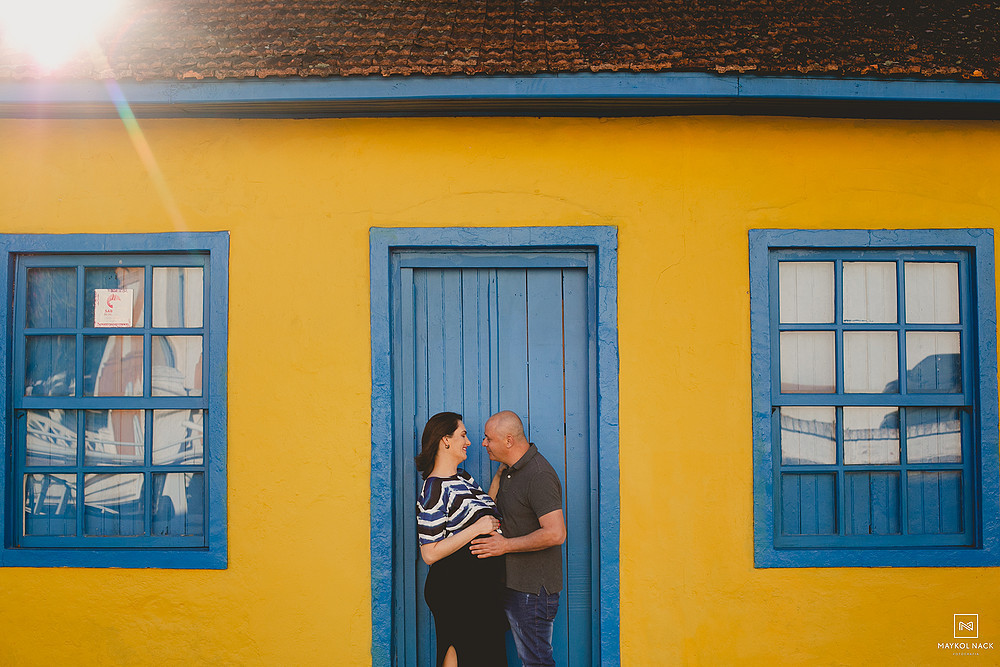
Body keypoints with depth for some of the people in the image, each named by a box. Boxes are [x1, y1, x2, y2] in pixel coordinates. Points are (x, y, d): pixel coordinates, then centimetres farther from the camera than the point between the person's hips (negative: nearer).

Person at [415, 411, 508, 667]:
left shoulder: (465, 478, 11)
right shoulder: (434, 489, -16)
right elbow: (430, 554, -20)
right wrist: (476, 528, -20)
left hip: (484, 587, 9)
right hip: (456, 589, -9)